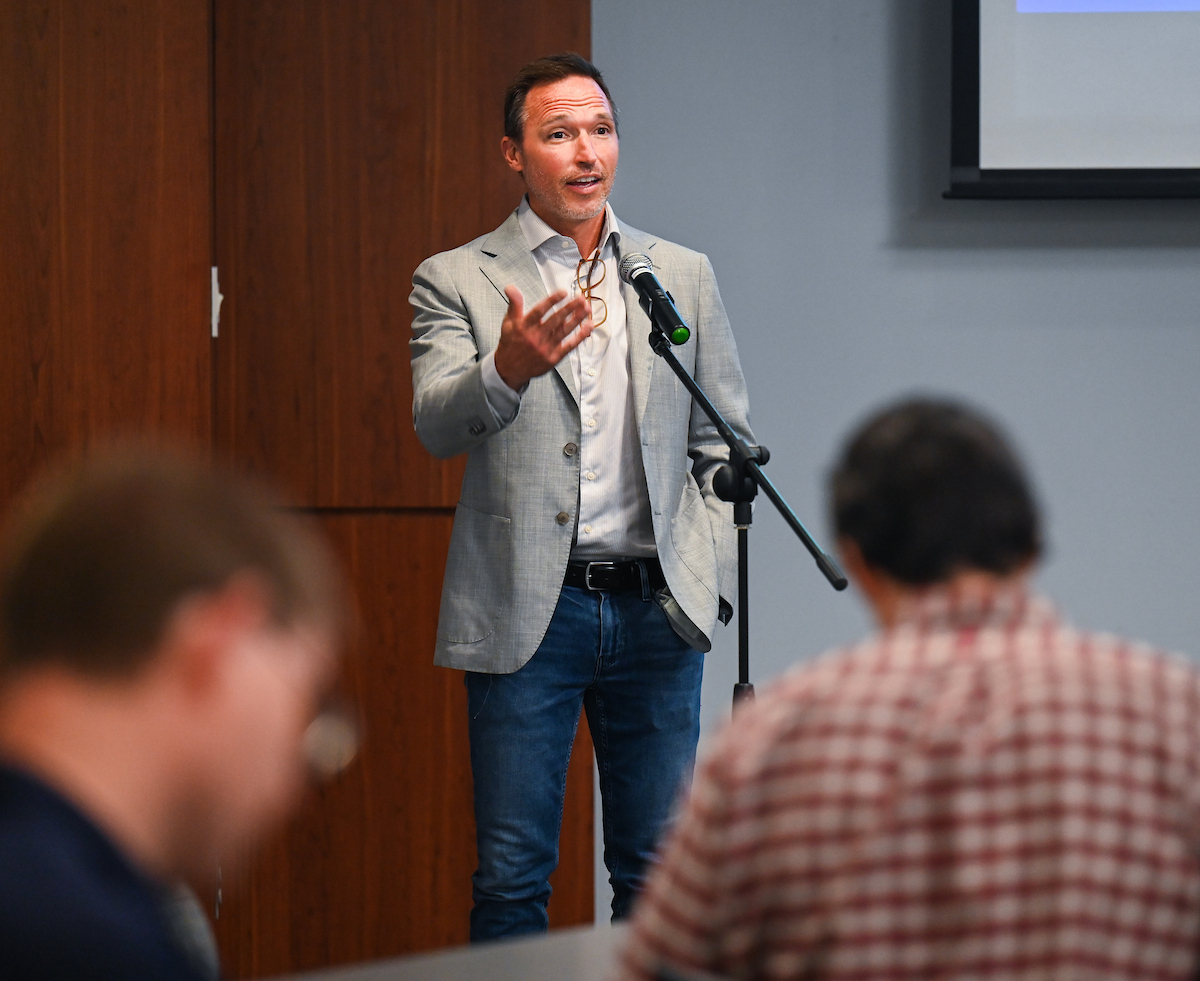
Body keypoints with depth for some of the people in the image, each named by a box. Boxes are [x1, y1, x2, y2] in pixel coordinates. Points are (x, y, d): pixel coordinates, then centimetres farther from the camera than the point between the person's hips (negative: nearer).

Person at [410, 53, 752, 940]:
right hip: (526, 609, -3)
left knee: (659, 871, 7)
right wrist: (508, 369, -33)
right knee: (512, 876, 1)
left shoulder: (683, 275, 12)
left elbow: (724, 440, 14)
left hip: (655, 607, 3)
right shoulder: (456, 281, 2)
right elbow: (437, 425, -12)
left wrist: (709, 574, 2)